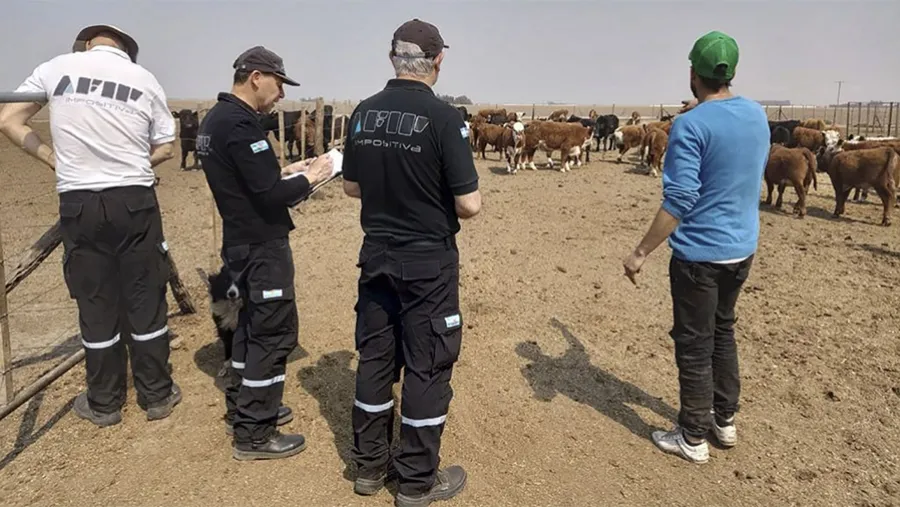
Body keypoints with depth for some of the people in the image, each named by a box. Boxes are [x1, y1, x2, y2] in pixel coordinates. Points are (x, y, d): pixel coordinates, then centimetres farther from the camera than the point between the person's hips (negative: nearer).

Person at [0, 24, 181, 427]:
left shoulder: (57, 68, 2)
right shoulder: (146, 79, 2)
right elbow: (166, 149, 6)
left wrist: (53, 158, 11)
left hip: (80, 203, 0)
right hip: (135, 200, 0)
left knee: (96, 304, 10)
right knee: (146, 299, 9)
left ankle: (104, 403, 23)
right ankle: (157, 395, 20)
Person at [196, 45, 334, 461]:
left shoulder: (215, 118, 11)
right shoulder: (240, 124, -20)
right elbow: (271, 194, -24)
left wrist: (286, 171, 10)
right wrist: (308, 178, -8)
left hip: (240, 240, 10)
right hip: (262, 245, -10)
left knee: (253, 323, 20)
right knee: (274, 332, -2)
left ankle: (241, 410, 33)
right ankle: (253, 435, 8)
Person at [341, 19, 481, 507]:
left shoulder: (363, 113, 1)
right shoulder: (443, 117, -16)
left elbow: (351, 186, 10)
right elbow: (469, 204, -16)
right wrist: (439, 196, 5)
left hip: (375, 256, 6)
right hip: (428, 261, -5)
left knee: (374, 356, 15)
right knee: (426, 365, 6)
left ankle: (369, 464, 30)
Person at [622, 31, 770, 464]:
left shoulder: (691, 125, -19)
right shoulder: (758, 116, 4)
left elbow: (679, 200, -23)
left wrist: (641, 253, -19)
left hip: (699, 253, -7)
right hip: (743, 248, 7)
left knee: (694, 344, 5)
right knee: (722, 331, 22)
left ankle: (693, 438, 18)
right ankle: (725, 420, 34)